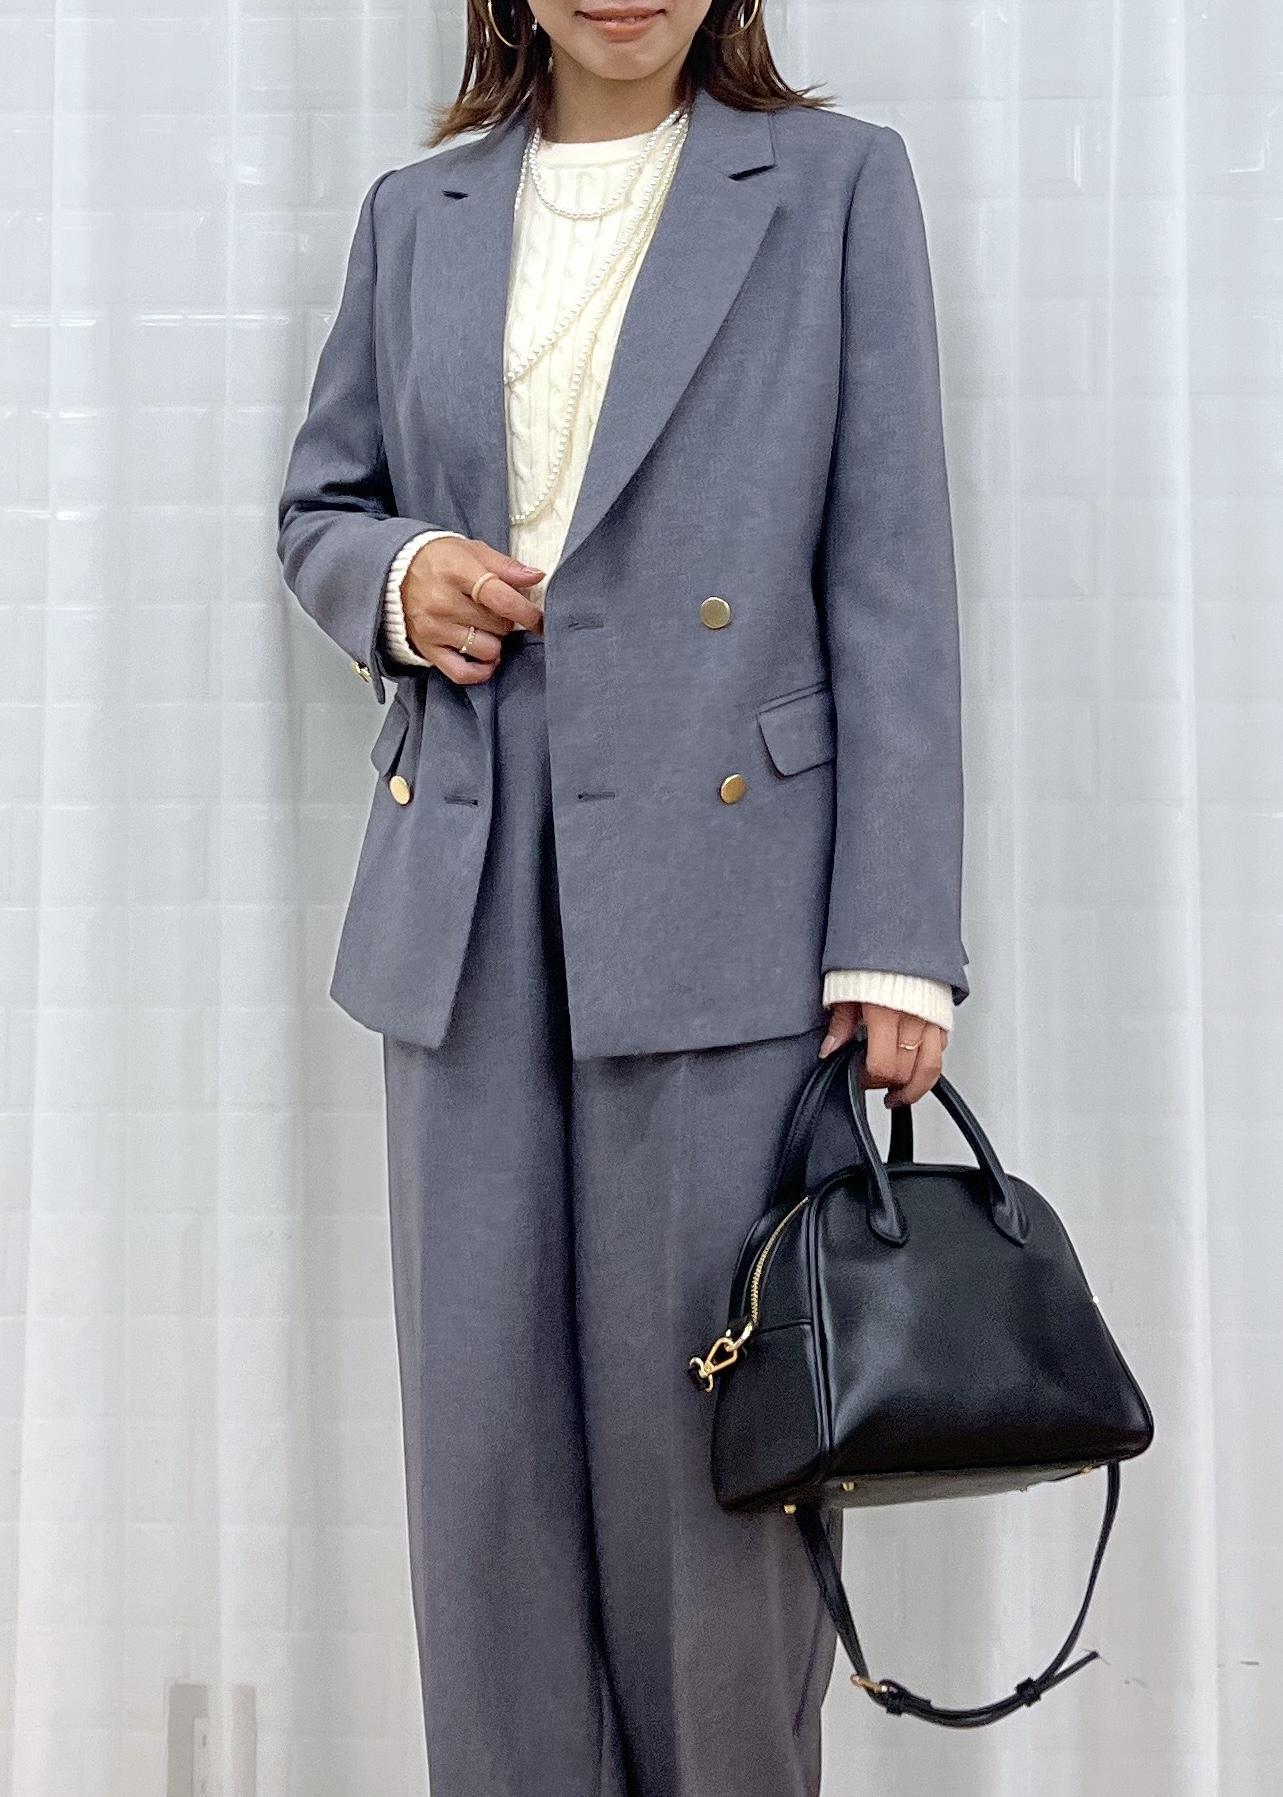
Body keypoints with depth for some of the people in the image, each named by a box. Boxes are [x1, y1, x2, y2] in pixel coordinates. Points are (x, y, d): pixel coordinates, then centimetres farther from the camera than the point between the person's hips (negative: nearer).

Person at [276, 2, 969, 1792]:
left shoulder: (835, 183, 4)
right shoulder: (415, 215, 14)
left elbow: (890, 577, -2)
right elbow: (316, 509, 23)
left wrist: (894, 941, -9)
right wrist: (396, 577, -3)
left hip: (722, 891, -3)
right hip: (469, 905, 3)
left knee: (716, 1427, 2)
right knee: (484, 1425, 7)